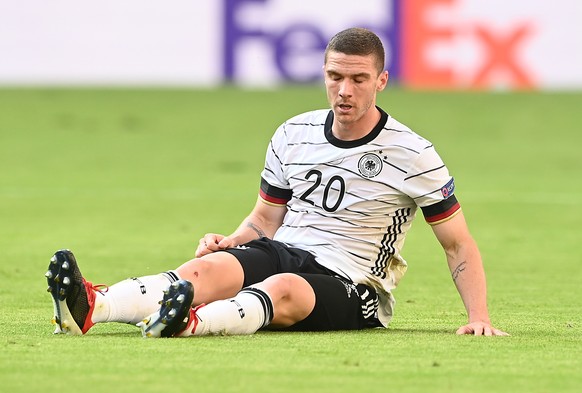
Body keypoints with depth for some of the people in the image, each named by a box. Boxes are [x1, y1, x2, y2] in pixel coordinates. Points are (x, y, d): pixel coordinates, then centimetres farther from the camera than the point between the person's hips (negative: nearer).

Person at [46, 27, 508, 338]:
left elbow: (458, 243, 2)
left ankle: (191, 322, -71)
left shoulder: (413, 154, -3)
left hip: (346, 283, -3)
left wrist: (479, 316, -9)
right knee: (206, 268, -30)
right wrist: (230, 239, -2)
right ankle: (90, 307, -57)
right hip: (278, 252, 3)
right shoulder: (292, 136, 10)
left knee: (283, 289, -39)